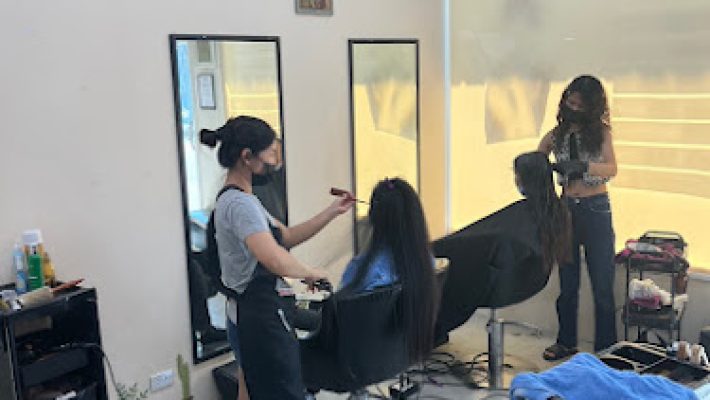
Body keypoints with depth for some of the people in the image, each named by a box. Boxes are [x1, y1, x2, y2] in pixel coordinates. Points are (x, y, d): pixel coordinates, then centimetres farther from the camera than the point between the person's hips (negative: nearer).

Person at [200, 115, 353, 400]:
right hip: (262, 320, -11)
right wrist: (310, 273, -15)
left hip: (251, 316, 11)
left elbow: (287, 237, 17)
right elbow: (277, 261, -34)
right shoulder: (240, 203, -20)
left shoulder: (238, 199, 13)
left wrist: (333, 212, 12)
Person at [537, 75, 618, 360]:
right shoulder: (556, 135, 5)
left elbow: (611, 168, -17)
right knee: (567, 284, 12)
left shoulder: (600, 132, -2)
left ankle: (605, 349, 14)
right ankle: (566, 342, 25)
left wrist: (581, 166, -35)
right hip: (566, 209, 3)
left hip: (596, 210, -3)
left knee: (602, 285, 2)